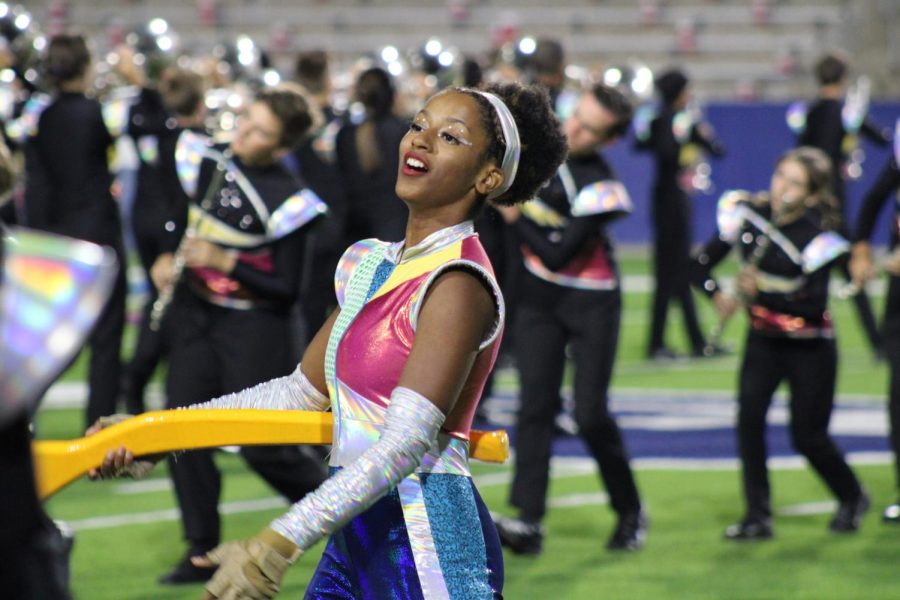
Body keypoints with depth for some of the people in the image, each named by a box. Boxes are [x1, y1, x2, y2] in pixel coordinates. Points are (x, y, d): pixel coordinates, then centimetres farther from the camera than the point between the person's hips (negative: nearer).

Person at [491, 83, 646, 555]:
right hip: (538, 297, 5)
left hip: (590, 303, -5)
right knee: (535, 405, -4)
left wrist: (514, 217, -19)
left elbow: (558, 257, -25)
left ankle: (630, 511, 16)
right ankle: (527, 520, -10)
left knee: (590, 415, -6)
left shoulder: (599, 189, -24)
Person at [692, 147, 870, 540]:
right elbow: (702, 265, -2)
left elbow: (815, 307, -25)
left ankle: (852, 499, 29)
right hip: (763, 339, 4)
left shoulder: (817, 238, -18)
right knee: (749, 417, -15)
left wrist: (762, 293, -35)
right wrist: (717, 295, -22)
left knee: (807, 435, 1)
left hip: (810, 348, -4)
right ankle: (758, 517, -8)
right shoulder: (747, 213, -6)